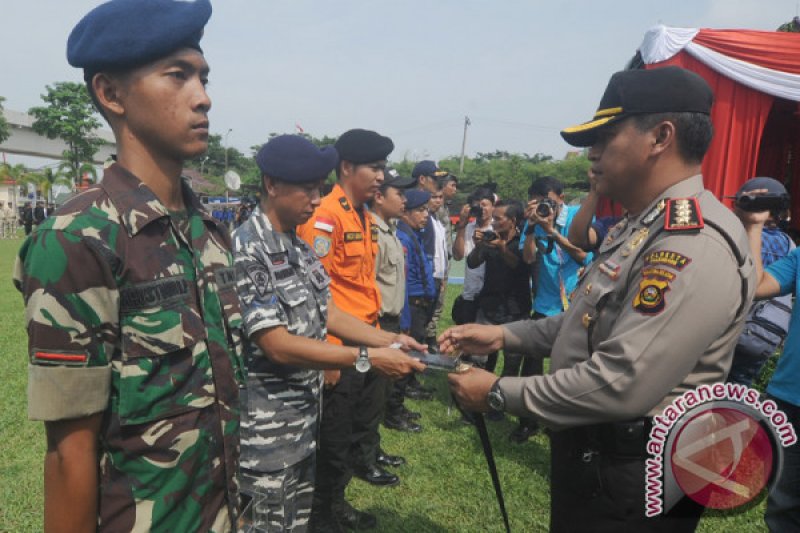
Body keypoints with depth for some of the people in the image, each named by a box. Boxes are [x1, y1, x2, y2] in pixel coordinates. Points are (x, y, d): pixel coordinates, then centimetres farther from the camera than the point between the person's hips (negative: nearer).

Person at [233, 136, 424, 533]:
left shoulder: (300, 248, 7)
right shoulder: (245, 252, -22)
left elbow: (326, 314, 10)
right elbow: (277, 346, -25)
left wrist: (389, 339, -2)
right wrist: (367, 358, -25)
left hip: (305, 417, 8)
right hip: (266, 430, -8)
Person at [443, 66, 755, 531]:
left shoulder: (692, 244, -26)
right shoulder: (643, 228, 8)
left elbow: (621, 385, -32)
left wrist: (499, 393, -21)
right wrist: (504, 335, 4)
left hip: (630, 476, -9)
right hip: (594, 452, 9)